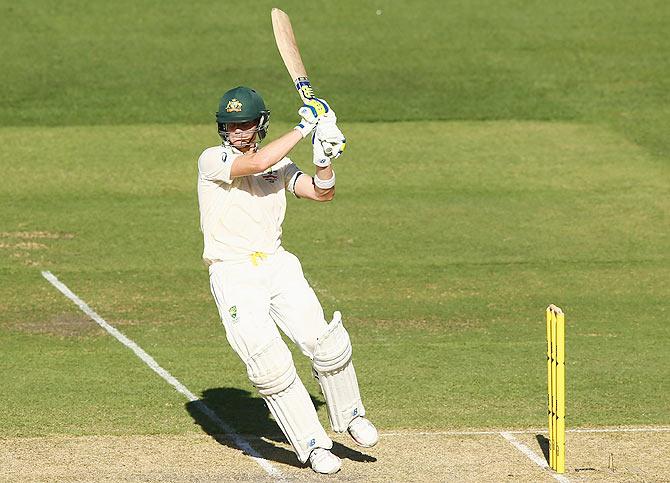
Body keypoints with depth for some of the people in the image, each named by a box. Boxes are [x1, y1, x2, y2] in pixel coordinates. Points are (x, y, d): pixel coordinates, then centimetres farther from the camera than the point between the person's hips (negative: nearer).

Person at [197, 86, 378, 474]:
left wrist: (325, 160, -18)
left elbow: (323, 193, 1)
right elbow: (256, 163, -22)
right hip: (234, 277, -4)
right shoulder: (212, 160, -4)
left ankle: (350, 416, 12)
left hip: (278, 266, 4)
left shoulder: (279, 164, 12)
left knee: (324, 342, -12)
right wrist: (303, 127, -16)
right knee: (269, 363, -15)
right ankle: (313, 446, -4)